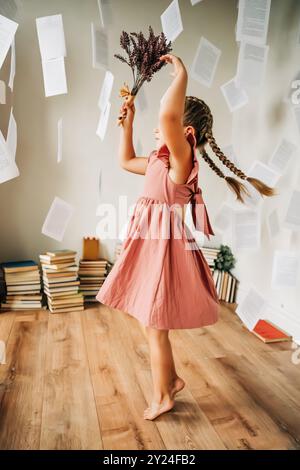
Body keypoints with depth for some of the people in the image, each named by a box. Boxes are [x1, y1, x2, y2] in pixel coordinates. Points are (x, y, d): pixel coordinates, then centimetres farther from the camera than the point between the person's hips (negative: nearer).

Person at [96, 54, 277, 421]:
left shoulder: (181, 159, -16)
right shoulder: (160, 161, 11)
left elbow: (168, 115, -36)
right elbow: (126, 161, 27)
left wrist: (181, 74, -20)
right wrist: (127, 122, 21)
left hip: (163, 248, -9)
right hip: (149, 246, 9)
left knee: (154, 328, 6)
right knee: (151, 324, 20)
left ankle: (161, 397, 28)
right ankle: (172, 379, 40)